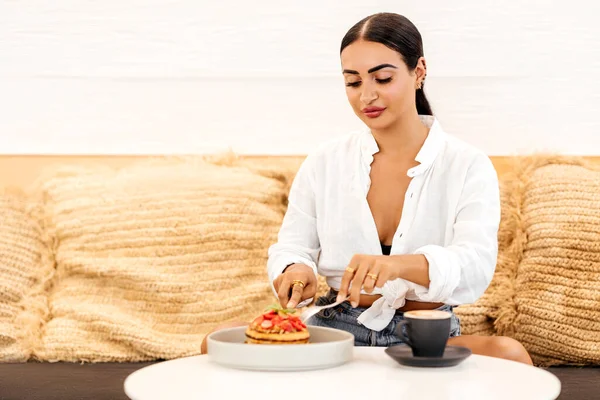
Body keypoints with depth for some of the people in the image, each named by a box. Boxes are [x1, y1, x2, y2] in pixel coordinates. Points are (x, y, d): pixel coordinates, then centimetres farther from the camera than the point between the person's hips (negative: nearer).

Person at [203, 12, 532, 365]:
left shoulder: (468, 166, 0)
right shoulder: (324, 163, 10)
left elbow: (476, 265, -15)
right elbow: (292, 247, 8)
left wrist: (397, 265, -37)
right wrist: (296, 271, -19)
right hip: (335, 329, 2)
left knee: (508, 353, -34)